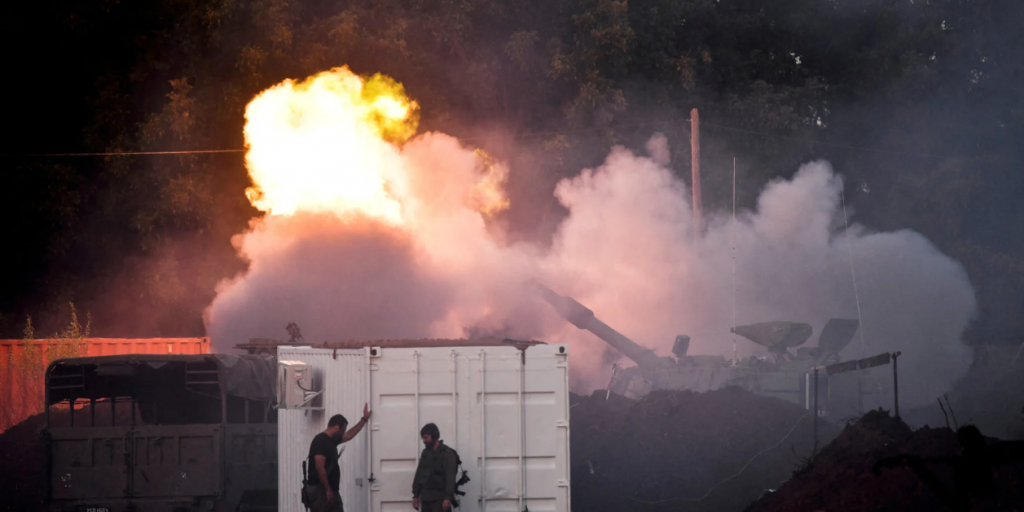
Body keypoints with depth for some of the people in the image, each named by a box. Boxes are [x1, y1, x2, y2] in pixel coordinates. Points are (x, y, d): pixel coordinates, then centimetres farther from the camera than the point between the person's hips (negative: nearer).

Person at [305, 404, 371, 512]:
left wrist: (364, 419, 34)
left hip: (330, 490, 10)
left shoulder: (331, 440, 15)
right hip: (320, 490, -10)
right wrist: (328, 490, -22)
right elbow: (319, 467, -22)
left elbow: (349, 435, 32)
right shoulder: (321, 440, -15)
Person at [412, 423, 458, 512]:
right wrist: (416, 495, 12)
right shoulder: (425, 453, 14)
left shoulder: (447, 453, -7)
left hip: (439, 498, -7)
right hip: (425, 498, 7)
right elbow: (419, 475, 17)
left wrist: (448, 498, -22)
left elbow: (450, 477, -14)